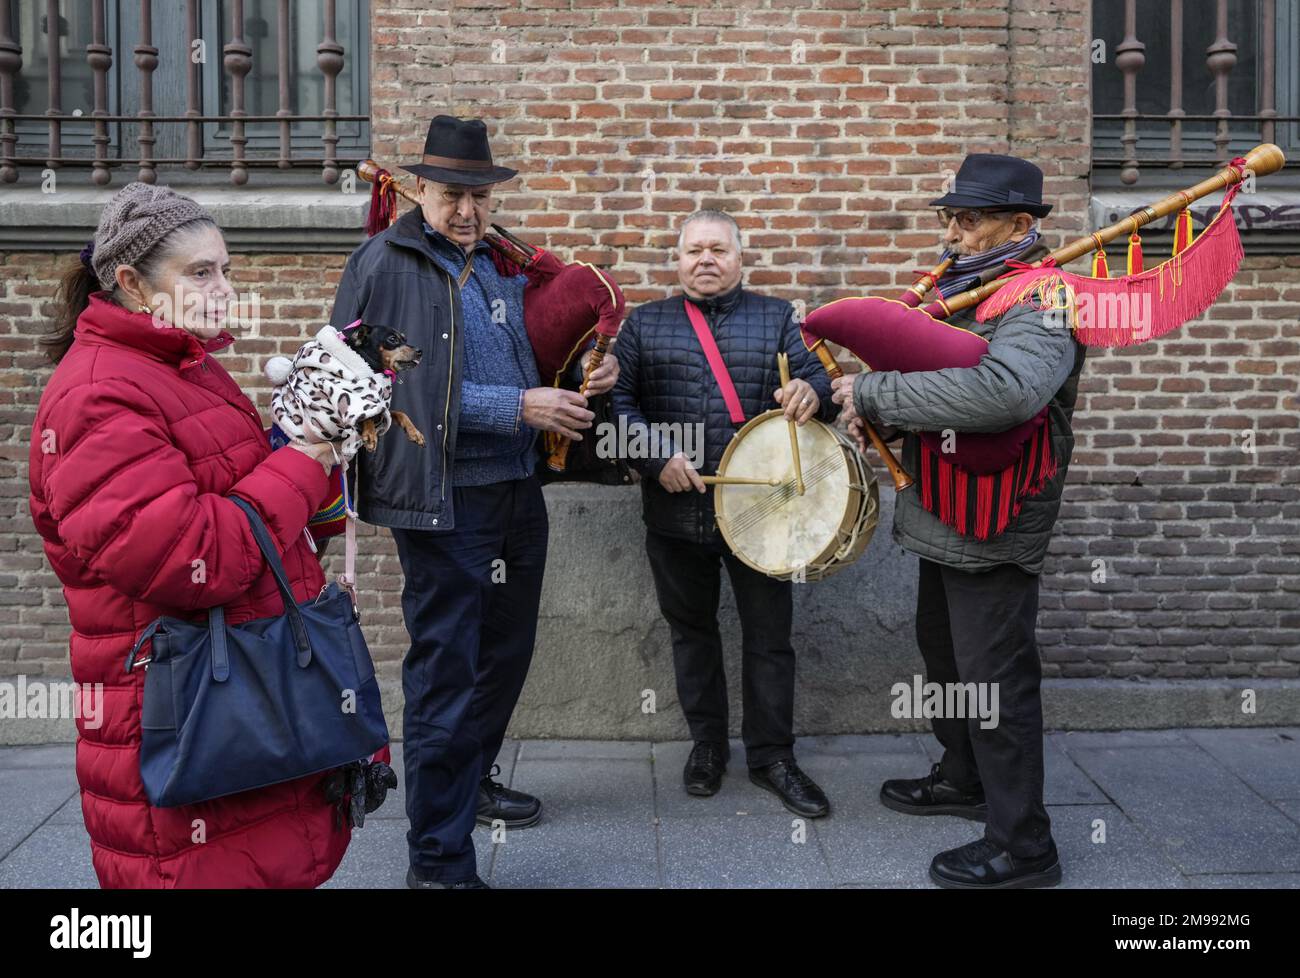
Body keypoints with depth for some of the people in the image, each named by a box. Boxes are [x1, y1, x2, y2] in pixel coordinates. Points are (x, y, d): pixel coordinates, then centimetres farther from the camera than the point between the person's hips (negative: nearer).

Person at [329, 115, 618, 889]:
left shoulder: (502, 263, 12)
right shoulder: (386, 265, -9)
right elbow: (397, 386, -17)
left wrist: (580, 382, 4)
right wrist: (516, 406, -19)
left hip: (518, 488, 7)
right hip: (443, 499, -7)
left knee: (506, 652, 20)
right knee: (447, 676, -1)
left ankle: (472, 781, 43)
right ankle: (440, 860, 12)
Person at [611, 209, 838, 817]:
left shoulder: (777, 319, 9)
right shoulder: (645, 324, 9)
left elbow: (819, 383, 2)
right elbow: (618, 398, 0)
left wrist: (810, 394, -23)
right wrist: (656, 457, -13)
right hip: (676, 510, 1)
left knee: (769, 633, 5)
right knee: (691, 629, 13)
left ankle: (772, 755, 20)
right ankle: (707, 742, 30)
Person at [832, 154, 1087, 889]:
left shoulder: (1040, 304, -19)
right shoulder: (962, 291, 10)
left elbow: (1005, 390, -40)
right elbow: (924, 376, 19)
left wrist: (875, 392, -33)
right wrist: (865, 399, -4)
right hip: (945, 521, 9)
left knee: (995, 678, -1)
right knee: (945, 654, 22)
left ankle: (1022, 848, 13)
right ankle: (965, 779, 43)